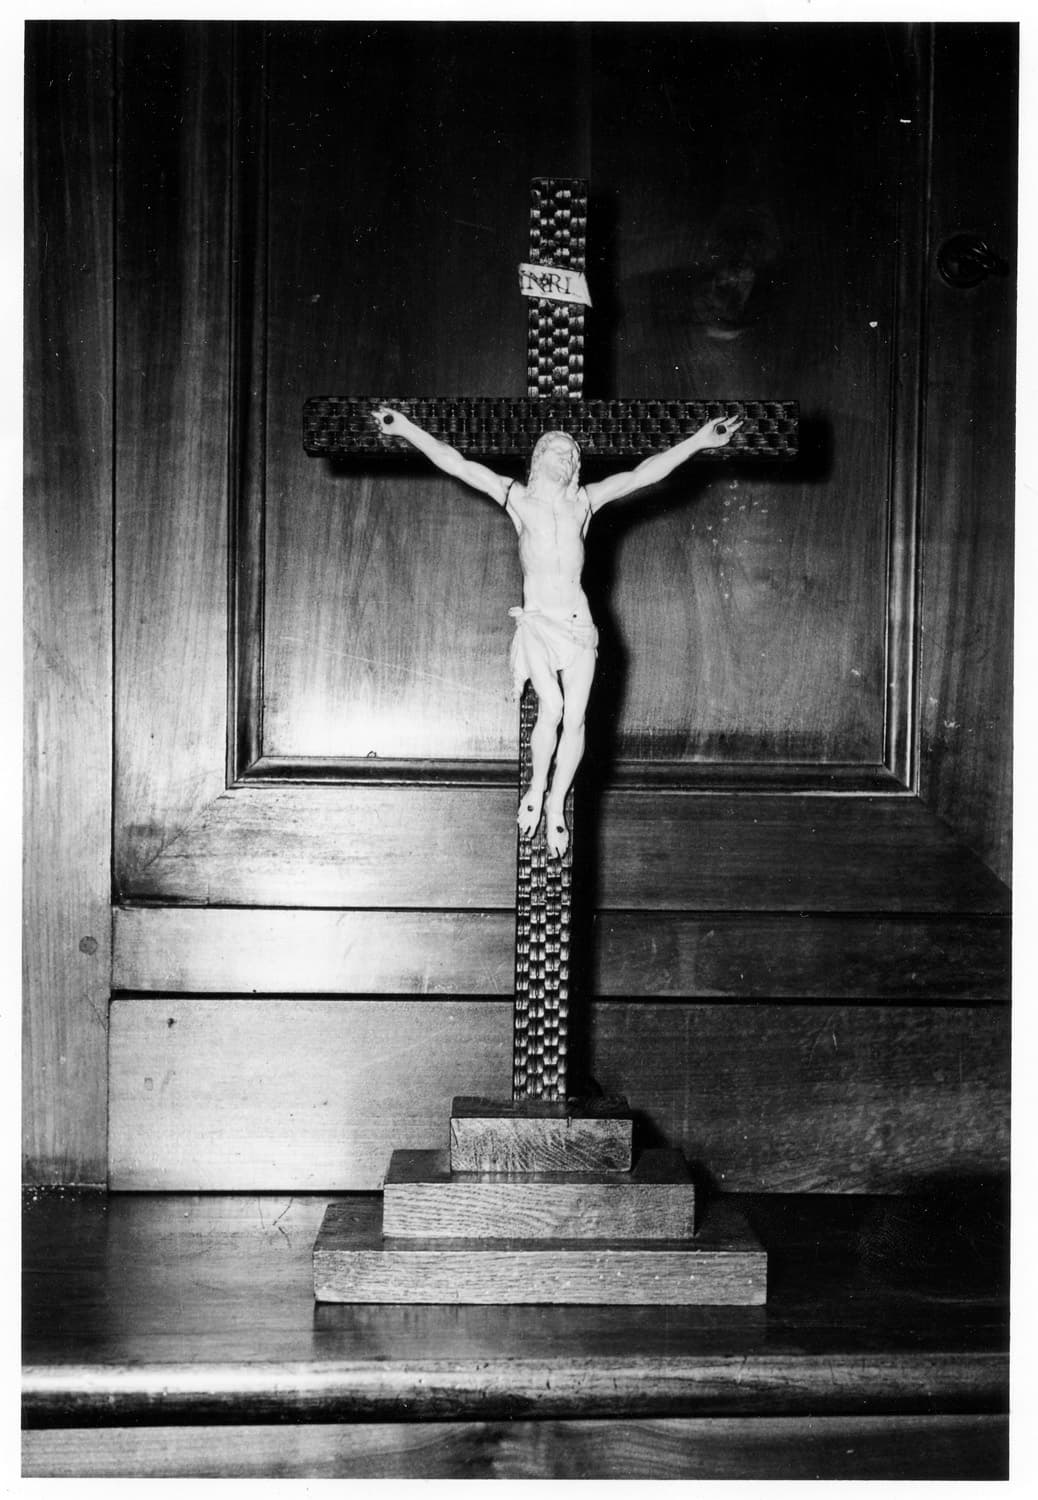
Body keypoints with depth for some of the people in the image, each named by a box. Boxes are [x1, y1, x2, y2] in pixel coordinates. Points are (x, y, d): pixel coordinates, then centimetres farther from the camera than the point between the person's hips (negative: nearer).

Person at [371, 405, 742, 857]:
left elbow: (642, 475, 10)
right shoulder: (517, 498, 7)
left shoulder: (584, 501, 12)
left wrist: (697, 441, 7)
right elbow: (458, 465, 3)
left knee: (575, 718, -7)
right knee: (551, 707, -21)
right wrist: (407, 428, -2)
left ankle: (557, 806, 7)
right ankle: (536, 790, 0)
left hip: (578, 623, 3)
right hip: (536, 622, -2)